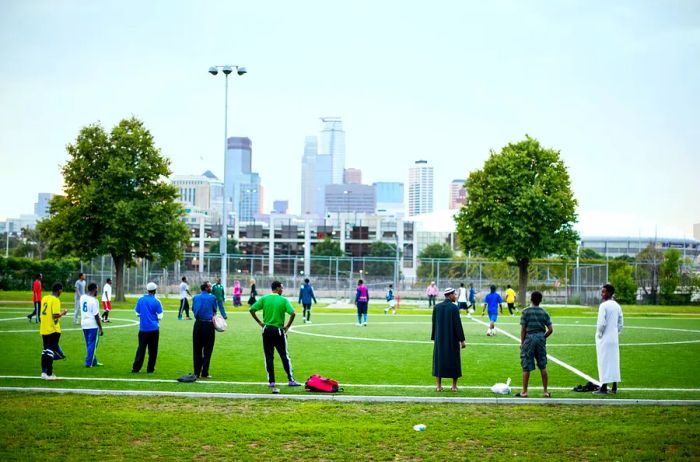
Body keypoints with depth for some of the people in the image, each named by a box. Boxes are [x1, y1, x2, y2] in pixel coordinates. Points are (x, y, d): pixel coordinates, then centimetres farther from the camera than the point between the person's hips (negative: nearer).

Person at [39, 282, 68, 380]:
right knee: (51, 351, -3)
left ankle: (44, 372, 19)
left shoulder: (44, 298, 8)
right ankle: (49, 374, -2)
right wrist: (63, 313, -4)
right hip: (53, 330, -8)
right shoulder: (55, 300, -15)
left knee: (45, 350, 16)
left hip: (43, 329, 8)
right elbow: (55, 315, -22)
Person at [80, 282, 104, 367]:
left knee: (89, 344, 16)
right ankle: (89, 363, 3)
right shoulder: (94, 301, -17)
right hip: (93, 325, -8)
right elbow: (96, 316, -16)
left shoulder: (82, 297, 4)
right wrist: (101, 328, -9)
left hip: (84, 323, 8)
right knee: (92, 344, 1)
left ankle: (94, 361, 26)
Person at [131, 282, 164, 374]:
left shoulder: (141, 300, -1)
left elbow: (137, 313, 5)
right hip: (154, 329, -2)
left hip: (143, 328, 2)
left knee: (141, 348, 8)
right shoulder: (156, 302, -9)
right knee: (153, 349, 7)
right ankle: (150, 369, 9)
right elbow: (160, 316, -8)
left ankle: (136, 368, 3)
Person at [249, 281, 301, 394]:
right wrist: (288, 326, -4)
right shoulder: (283, 300, -6)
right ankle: (291, 380, 13)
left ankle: (271, 382, 3)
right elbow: (292, 314, -17)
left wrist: (260, 322, 4)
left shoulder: (264, 299, 1)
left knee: (269, 357, 6)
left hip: (267, 330, 2)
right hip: (279, 331, -2)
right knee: (284, 356, 10)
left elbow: (252, 310, -3)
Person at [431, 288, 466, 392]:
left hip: (439, 340, 4)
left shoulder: (436, 307, 0)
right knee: (454, 361, 8)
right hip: (452, 339, -4)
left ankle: (438, 385, 8)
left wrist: (434, 338, 13)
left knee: (439, 360, 10)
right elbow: (458, 325, -14)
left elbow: (434, 324, 4)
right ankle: (454, 386, 11)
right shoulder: (454, 308, -13)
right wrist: (462, 340, -7)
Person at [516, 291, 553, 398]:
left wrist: (522, 342, 2)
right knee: (543, 367, 10)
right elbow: (550, 329, 1)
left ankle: (524, 392, 7)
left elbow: (523, 329, -5)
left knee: (526, 367, 3)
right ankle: (546, 391, 13)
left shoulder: (526, 312, -5)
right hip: (541, 338, 3)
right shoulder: (544, 313, 3)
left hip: (529, 338, -3)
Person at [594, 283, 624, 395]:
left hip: (604, 339, -7)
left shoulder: (603, 306, -14)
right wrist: (616, 333, 17)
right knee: (614, 361, 11)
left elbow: (601, 323, -19)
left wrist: (599, 334, -7)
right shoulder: (617, 306, 9)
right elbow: (621, 323, 13)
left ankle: (603, 388, -2)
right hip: (614, 338, 7)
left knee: (604, 362, -3)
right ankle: (614, 387, 14)